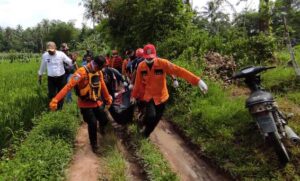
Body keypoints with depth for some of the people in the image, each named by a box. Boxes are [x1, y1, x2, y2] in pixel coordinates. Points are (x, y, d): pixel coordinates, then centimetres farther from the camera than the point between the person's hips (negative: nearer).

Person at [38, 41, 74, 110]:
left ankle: (59, 109, 30)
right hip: (51, 78, 1)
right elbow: (42, 66, 10)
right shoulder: (45, 55, -5)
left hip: (61, 77, -1)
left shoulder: (61, 54, -12)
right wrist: (40, 76, 18)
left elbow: (70, 62, -9)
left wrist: (73, 61, -33)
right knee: (51, 95, 3)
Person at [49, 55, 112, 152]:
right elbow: (69, 86, -31)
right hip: (86, 104, -5)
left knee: (104, 120, 3)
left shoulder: (99, 72, -3)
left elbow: (103, 86, 11)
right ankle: (94, 144, 19)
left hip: (97, 102, 5)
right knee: (92, 124, -6)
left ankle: (101, 127, 42)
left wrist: (108, 99, 20)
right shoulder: (82, 72, -24)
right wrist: (55, 100, -37)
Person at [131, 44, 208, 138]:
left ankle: (145, 134, 41)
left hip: (161, 96, 1)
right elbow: (138, 82, 1)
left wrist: (197, 80, -33)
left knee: (156, 119, 13)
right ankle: (145, 126, 13)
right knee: (151, 116, -23)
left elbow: (179, 71, -25)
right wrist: (134, 95, 10)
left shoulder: (162, 63, -19)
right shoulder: (141, 66, -11)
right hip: (148, 96, 0)